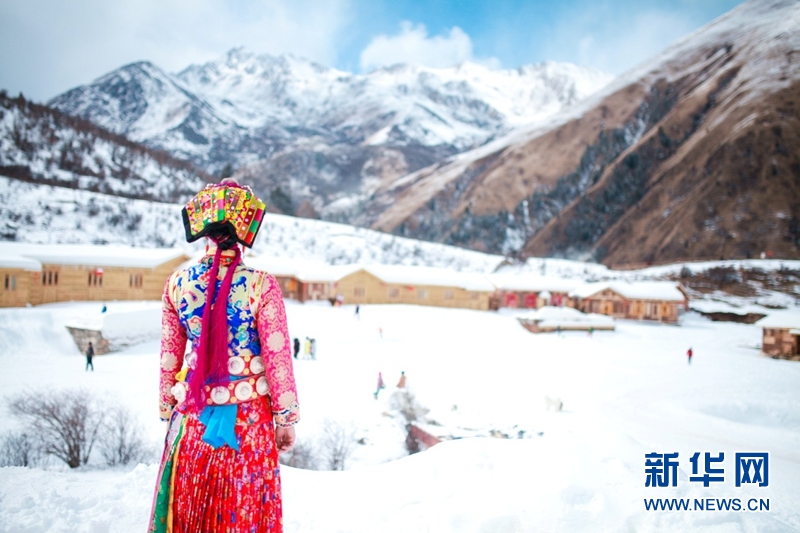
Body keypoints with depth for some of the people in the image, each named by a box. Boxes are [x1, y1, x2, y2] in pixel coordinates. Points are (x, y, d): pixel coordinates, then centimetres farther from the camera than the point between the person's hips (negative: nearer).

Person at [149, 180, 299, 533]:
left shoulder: (178, 283, -4)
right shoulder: (261, 285, -14)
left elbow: (169, 357, 4)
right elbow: (277, 358, -11)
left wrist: (167, 408, 16)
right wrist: (286, 417, -1)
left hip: (194, 412, 3)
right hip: (248, 412, -3)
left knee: (190, 502, 19)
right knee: (244, 503, 13)